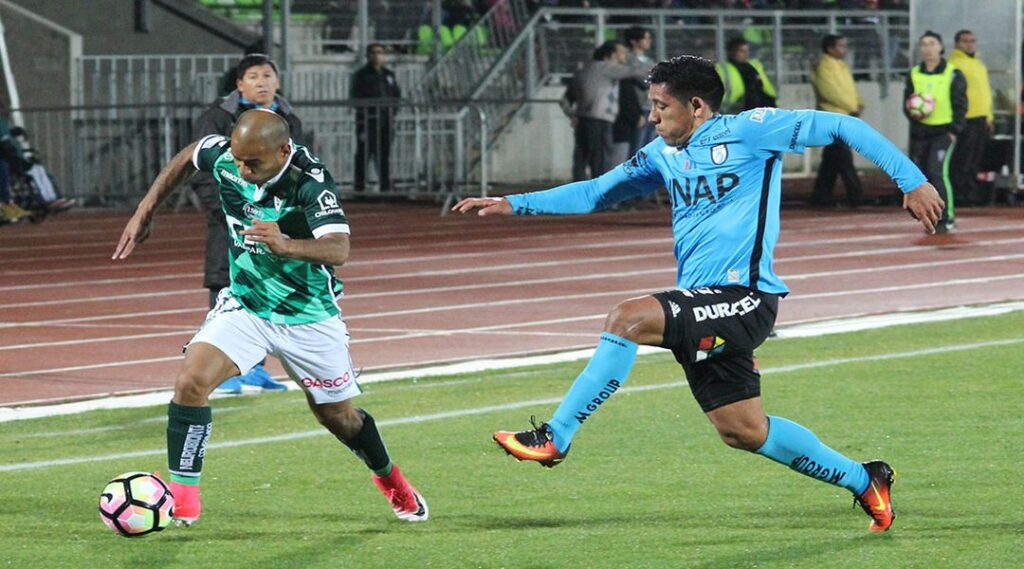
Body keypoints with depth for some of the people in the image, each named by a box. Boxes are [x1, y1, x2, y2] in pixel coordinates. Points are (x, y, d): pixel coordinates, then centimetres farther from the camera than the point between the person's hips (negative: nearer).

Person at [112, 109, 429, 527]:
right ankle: (183, 498, -12)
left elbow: (338, 249, -41)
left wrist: (285, 245, -59)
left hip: (309, 315, -3)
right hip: (244, 304, 3)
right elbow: (186, 158, 9)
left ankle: (391, 482, 42)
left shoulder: (310, 179, -29)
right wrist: (145, 212, 8)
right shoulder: (223, 155, -15)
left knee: (338, 416, 12)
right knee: (191, 381, -20)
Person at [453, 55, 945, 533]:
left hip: (745, 299, -8)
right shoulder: (664, 154, 14)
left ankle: (554, 437, -20)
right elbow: (598, 192, 22)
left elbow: (842, 127, -4)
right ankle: (864, 480, 25)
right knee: (743, 431, 10)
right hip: (704, 307, 9)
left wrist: (912, 181, -8)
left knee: (628, 317, -26)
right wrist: (513, 204, 14)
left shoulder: (749, 130, -7)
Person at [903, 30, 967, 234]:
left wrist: (954, 130, -10)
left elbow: (960, 105, 0)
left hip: (943, 131, -5)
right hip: (919, 131, 5)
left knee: (938, 172, -19)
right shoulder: (914, 74, 11)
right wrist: (912, 112, -10)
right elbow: (907, 103, 13)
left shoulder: (953, 74, 0)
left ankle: (947, 218, -14)